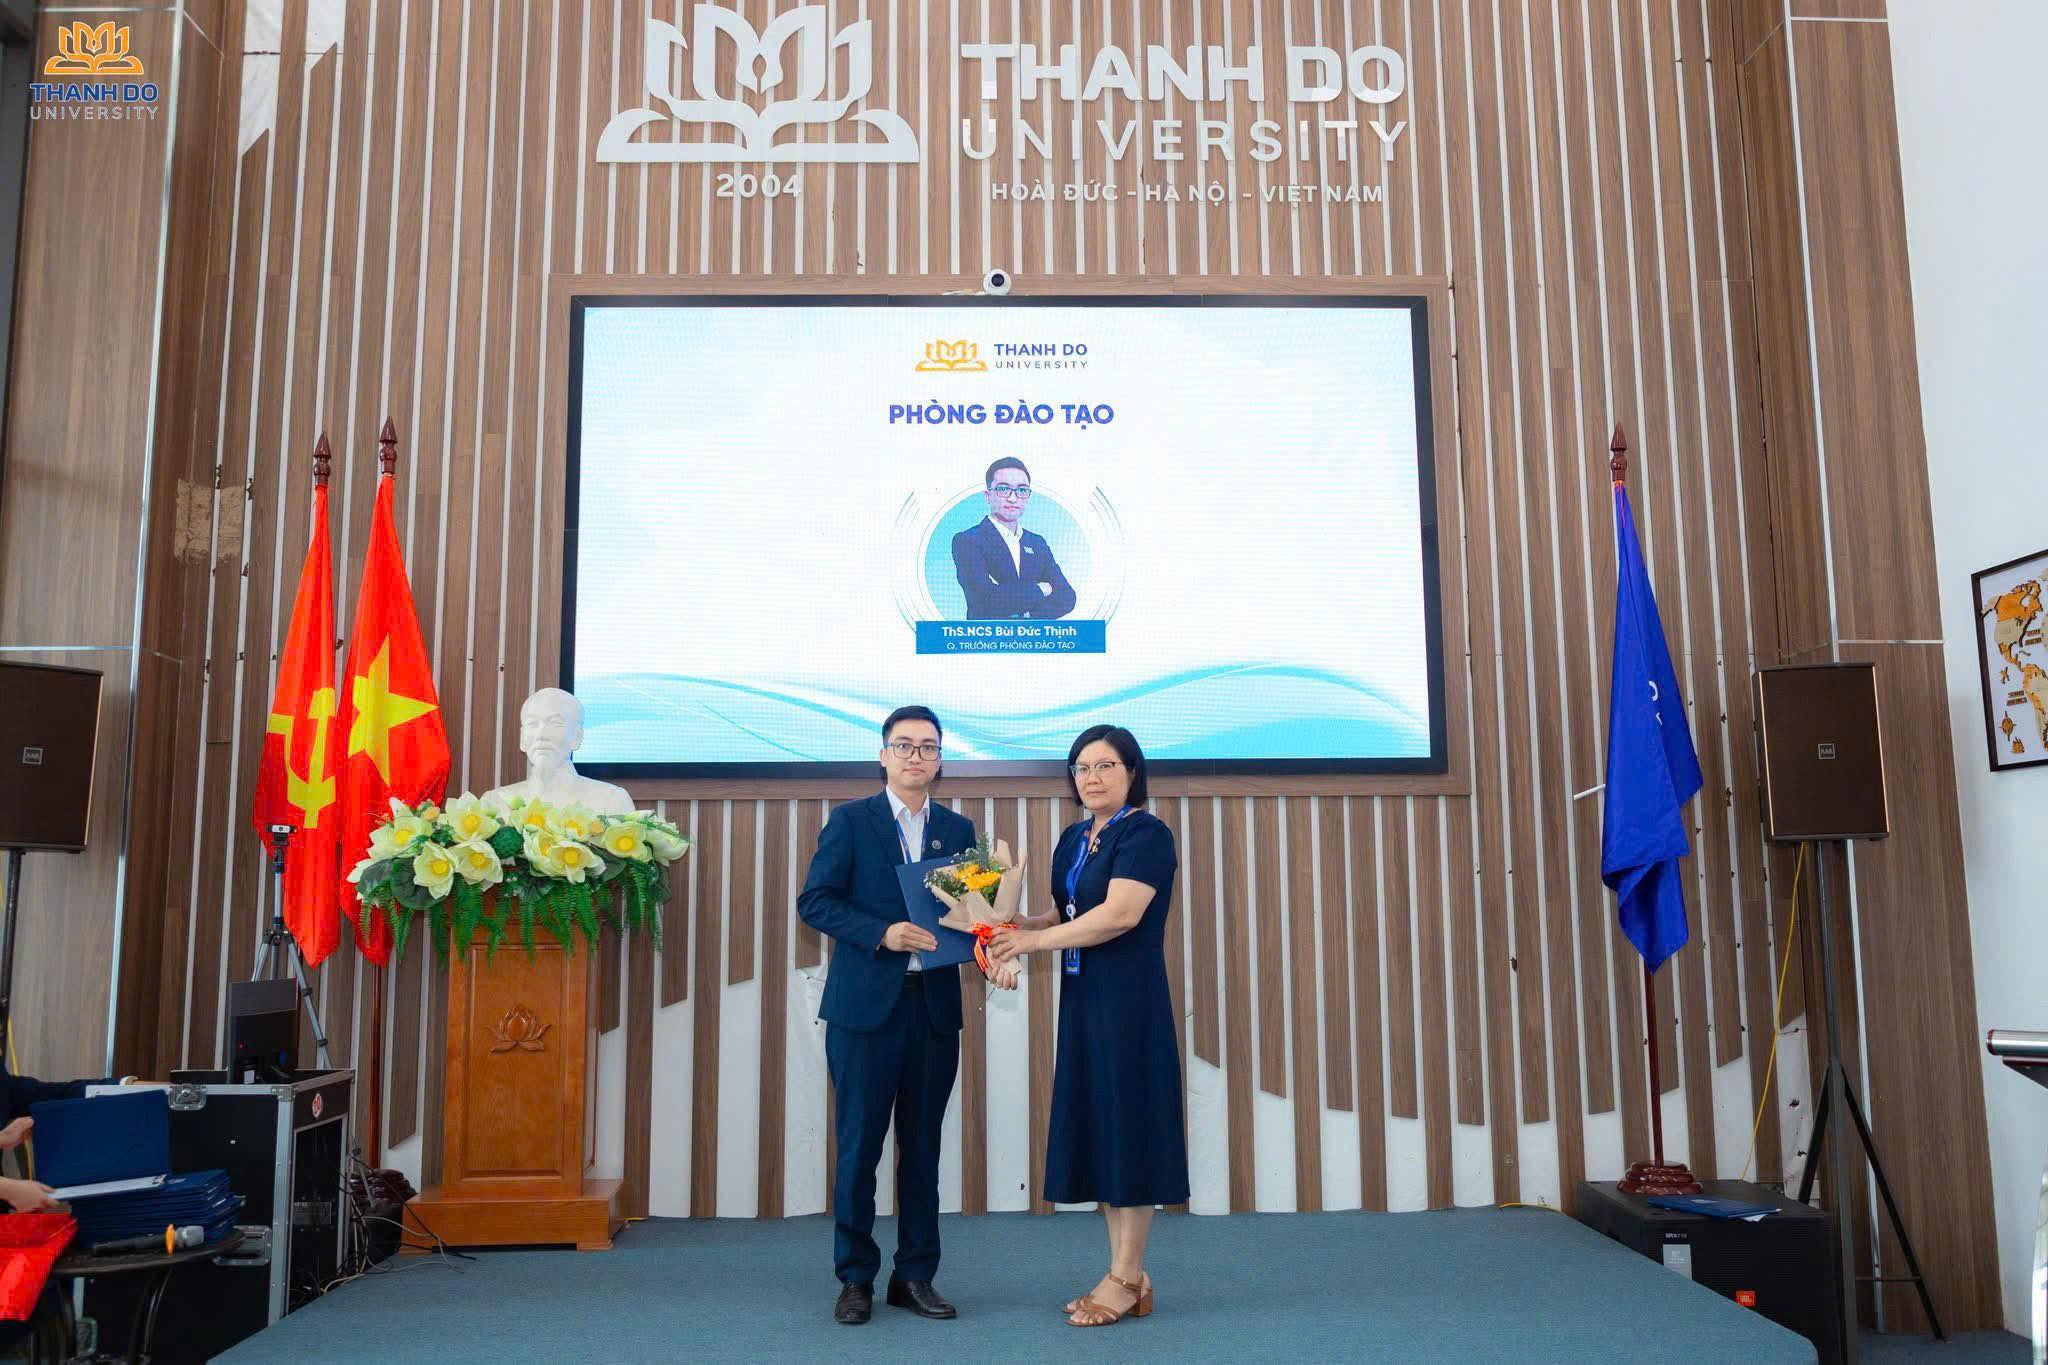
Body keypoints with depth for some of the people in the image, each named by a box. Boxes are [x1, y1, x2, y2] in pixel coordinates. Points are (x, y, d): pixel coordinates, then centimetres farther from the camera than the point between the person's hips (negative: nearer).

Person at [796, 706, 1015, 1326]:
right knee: (859, 1145, 4)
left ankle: (916, 1276, 22)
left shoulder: (958, 829, 11)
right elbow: (814, 900, -6)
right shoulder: (850, 821, 0)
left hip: (936, 1007, 3)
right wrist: (881, 933, -18)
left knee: (922, 1147, 11)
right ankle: (856, 1278, 18)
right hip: (866, 1004, -3)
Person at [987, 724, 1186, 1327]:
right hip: (1083, 1000, 8)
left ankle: (1125, 1280, 9)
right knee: (1098, 1130, 10)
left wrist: (1032, 941, -18)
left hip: (1130, 1002, -8)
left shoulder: (1146, 834, -10)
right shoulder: (1074, 839, 14)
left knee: (1127, 1127, -1)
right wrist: (1012, 928, -2)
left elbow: (1119, 915, -21)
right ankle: (1127, 1275, 19)